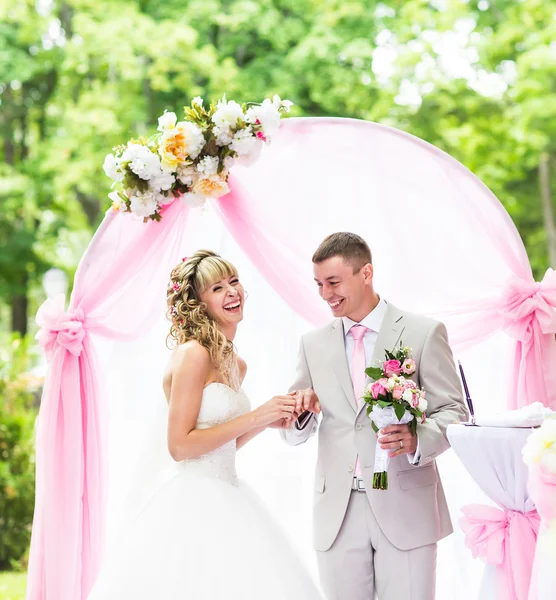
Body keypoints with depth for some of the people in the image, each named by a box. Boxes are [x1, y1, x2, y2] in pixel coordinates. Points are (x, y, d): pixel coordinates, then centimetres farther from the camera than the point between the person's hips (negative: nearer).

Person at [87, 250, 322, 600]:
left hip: (226, 501, 8)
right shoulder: (193, 354, -13)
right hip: (191, 504, -8)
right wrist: (254, 417, -16)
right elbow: (180, 446, -18)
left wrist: (269, 422, 6)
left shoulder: (236, 364, 13)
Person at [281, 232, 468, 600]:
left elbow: (453, 412, -2)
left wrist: (417, 439, -22)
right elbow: (294, 434, 13)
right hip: (336, 511, 3)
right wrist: (301, 411, -10)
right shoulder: (314, 344, 12)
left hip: (405, 506, -3)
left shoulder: (424, 333, 0)